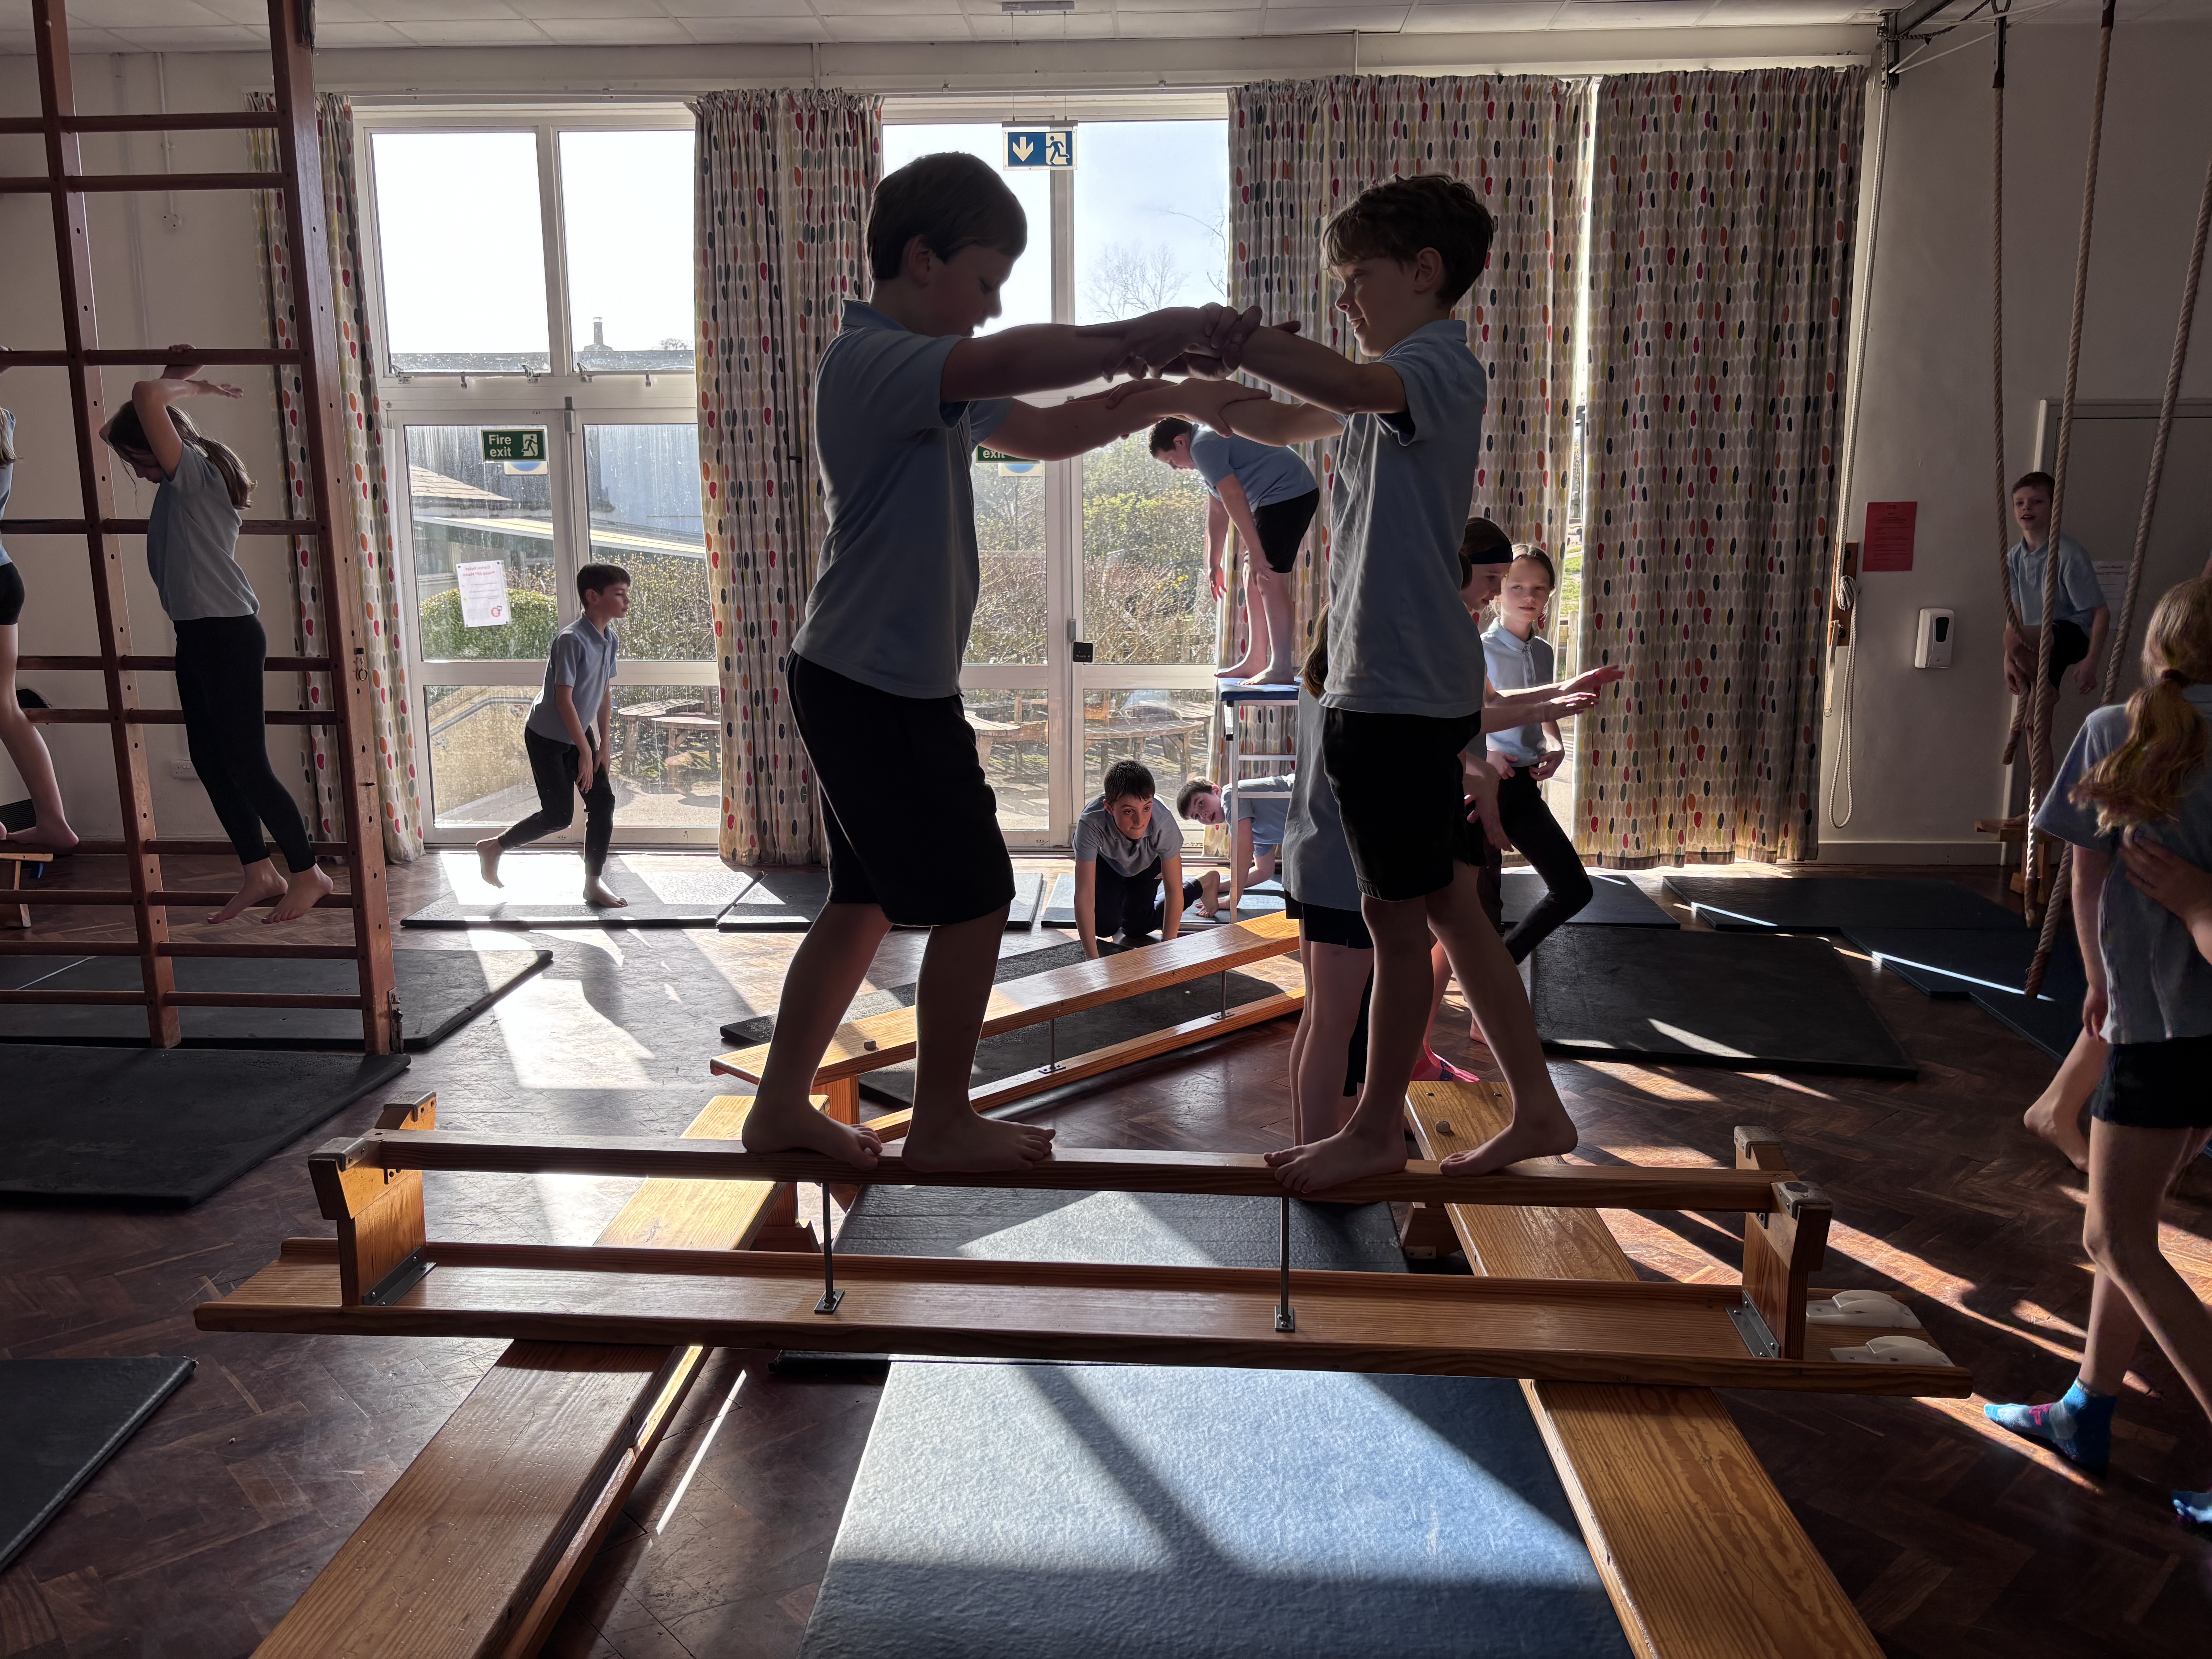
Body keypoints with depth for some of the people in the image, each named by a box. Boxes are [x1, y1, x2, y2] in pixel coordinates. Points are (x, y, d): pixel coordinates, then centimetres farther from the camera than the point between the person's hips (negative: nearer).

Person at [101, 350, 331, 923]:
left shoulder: (193, 473, -12)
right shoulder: (178, 484, 15)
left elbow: (146, 398, -25)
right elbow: (112, 431, 28)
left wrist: (189, 385, -5)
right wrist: (181, 381, 17)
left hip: (229, 635, -10)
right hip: (195, 637, 10)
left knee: (246, 766, -7)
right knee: (211, 763, 10)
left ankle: (308, 875, 3)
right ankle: (259, 874, 17)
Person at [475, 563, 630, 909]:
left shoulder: (610, 639, -1)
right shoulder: (571, 639, -26)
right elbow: (564, 699, -25)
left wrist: (603, 745, 5)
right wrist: (585, 750, -23)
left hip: (580, 734, 8)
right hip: (547, 736, -8)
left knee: (603, 801, -1)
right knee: (559, 815, -4)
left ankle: (594, 884, 9)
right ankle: (492, 847, 19)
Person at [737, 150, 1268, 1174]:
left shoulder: (929, 379, 16)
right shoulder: (872, 359, -16)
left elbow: (1044, 433, 20)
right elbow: (1015, 362, -36)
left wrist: (1169, 400, 12)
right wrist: (1147, 337, -34)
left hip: (861, 684, 10)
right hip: (882, 691, -10)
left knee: (866, 901, 17)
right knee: (975, 897, 1)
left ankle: (781, 1107, 27)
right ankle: (942, 1127, 15)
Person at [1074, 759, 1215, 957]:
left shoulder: (1163, 825, -42)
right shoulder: (1091, 824, -44)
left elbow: (1174, 892, -32)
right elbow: (1084, 895, -41)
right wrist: (1093, 960, -42)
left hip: (1148, 861, 0)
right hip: (1106, 860, 0)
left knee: (1136, 928, 0)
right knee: (1105, 926, -12)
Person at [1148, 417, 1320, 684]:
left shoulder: (1203, 446, -13)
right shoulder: (1209, 444, 21)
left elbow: (1234, 498, -21)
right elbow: (1217, 511, 26)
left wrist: (1255, 552, -22)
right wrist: (1213, 563, 28)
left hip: (1287, 494, -11)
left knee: (1269, 580, -12)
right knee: (1253, 577, 12)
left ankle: (1281, 669, -10)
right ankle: (1255, 661, 15)